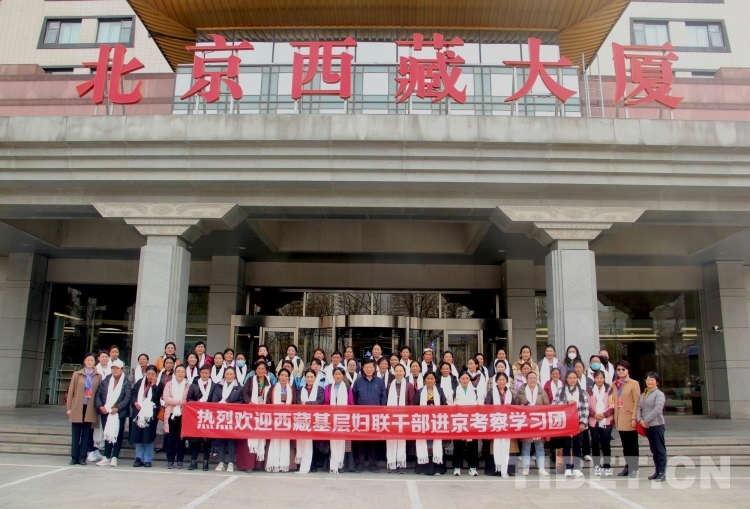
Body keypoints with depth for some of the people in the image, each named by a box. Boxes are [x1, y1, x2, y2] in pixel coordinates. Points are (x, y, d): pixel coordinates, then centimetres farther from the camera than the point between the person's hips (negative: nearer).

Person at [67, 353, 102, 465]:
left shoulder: (98, 377, 5)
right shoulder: (77, 374, 6)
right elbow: (71, 391, 5)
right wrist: (69, 407, 0)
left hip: (90, 408, 0)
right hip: (77, 407, 0)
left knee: (86, 433, 3)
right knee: (75, 433, 3)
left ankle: (82, 457, 9)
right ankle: (74, 457, 11)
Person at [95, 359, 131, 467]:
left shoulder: (126, 382, -3)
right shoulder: (106, 380, 9)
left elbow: (127, 399, -10)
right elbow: (98, 395, 6)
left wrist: (117, 408, -20)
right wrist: (100, 406, -9)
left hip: (119, 413, -3)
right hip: (105, 412, 3)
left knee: (118, 435, 1)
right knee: (107, 435, 7)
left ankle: (114, 457, 5)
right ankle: (107, 457, 11)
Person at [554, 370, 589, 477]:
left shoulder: (582, 392, 6)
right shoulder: (561, 391, 4)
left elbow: (585, 408, 1)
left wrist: (583, 422, -7)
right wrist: (567, 403, -12)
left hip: (578, 423, 1)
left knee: (577, 445, 4)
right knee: (566, 445, 2)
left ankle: (576, 468, 10)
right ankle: (567, 468, 7)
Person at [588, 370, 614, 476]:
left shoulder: (609, 390, 4)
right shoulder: (590, 391, 8)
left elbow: (612, 406, -1)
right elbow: (587, 406, 4)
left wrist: (604, 414, -14)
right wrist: (594, 414, -13)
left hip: (606, 421, -1)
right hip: (593, 421, 1)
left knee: (606, 444, -4)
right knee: (595, 444, 1)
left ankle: (607, 467, 6)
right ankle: (597, 466, 11)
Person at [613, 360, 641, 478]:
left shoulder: (634, 383, -4)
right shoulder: (614, 384, 12)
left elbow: (637, 402, -9)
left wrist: (634, 417, -15)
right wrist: (614, 417, 9)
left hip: (629, 419, -5)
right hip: (619, 419, 5)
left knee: (632, 445, 2)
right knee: (625, 445, 12)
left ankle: (634, 468, 9)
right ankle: (628, 466, 20)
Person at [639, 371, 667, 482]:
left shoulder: (659, 394, -7)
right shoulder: (643, 394, 14)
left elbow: (657, 410, -16)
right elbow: (639, 408, 9)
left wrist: (646, 420, -15)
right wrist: (640, 419, -8)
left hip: (656, 424, -7)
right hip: (647, 426, 7)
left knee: (660, 449, -2)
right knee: (653, 449, 12)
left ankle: (662, 473, 1)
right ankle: (657, 471, 19)